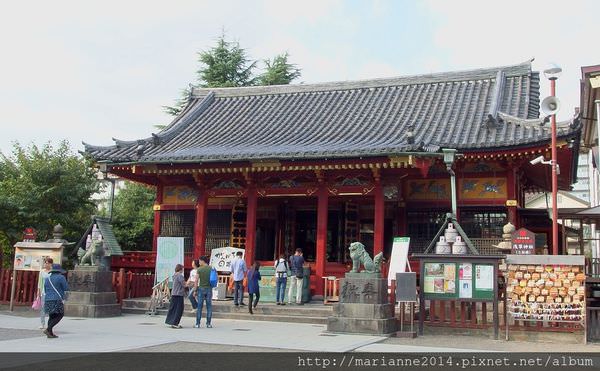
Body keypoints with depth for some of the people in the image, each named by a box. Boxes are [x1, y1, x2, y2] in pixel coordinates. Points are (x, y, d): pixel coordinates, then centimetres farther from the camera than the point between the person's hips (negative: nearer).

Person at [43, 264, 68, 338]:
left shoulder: (47, 279, 15)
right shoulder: (61, 277, -4)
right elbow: (66, 288, -2)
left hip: (48, 300, 7)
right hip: (57, 300, -7)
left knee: (52, 316, 15)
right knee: (60, 315, 3)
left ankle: (50, 333, 9)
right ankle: (48, 329, -10)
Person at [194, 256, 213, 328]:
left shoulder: (199, 269, -7)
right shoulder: (211, 269, 1)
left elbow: (196, 280, -8)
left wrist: (195, 290, -1)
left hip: (201, 288, -2)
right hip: (209, 289, 2)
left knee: (199, 306, 4)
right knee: (209, 306, 7)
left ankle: (197, 324, 6)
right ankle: (208, 323, 7)